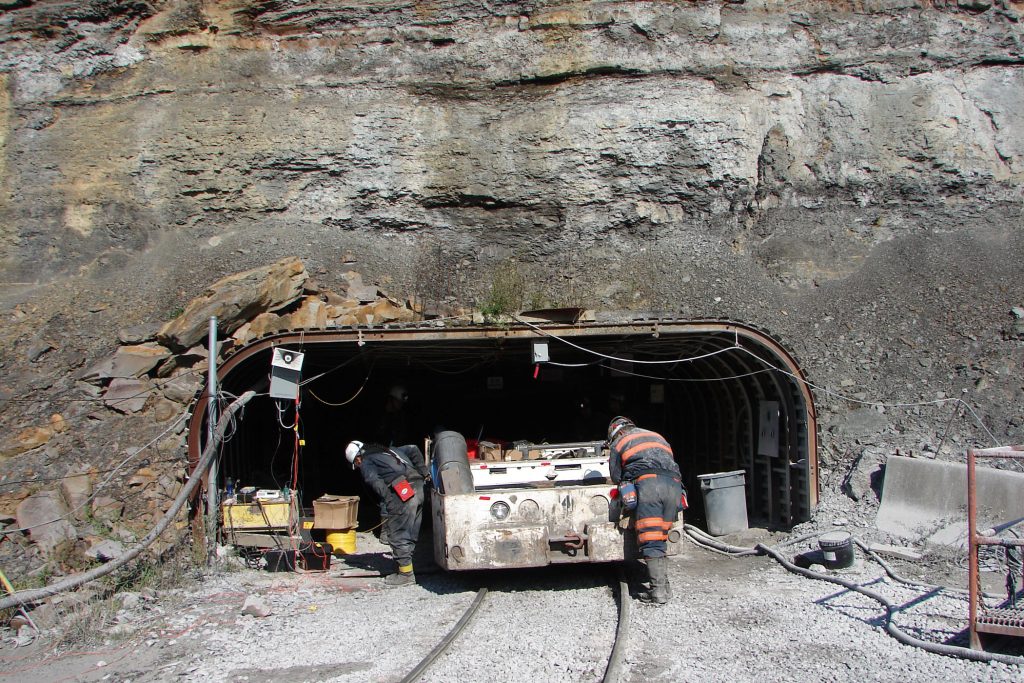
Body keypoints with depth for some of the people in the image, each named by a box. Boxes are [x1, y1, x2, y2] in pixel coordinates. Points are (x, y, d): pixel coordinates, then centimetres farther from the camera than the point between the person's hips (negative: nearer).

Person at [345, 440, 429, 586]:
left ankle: (405, 573, 3)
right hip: (418, 487, 8)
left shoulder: (365, 464, 8)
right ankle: (406, 568, 19)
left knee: (397, 535, 1)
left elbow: (375, 482, -10)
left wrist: (390, 501, -11)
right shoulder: (389, 450, 30)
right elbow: (414, 450, 28)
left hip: (403, 493, -8)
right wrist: (422, 473, 24)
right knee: (410, 535, 14)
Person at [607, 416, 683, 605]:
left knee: (650, 541, -6)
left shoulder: (618, 443, 23)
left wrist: (628, 482, 41)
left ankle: (659, 590, -12)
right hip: (674, 484, 5)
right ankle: (663, 584, 6)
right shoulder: (658, 436, 36)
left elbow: (616, 477, 21)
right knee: (660, 538, 11)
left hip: (649, 484, -5)